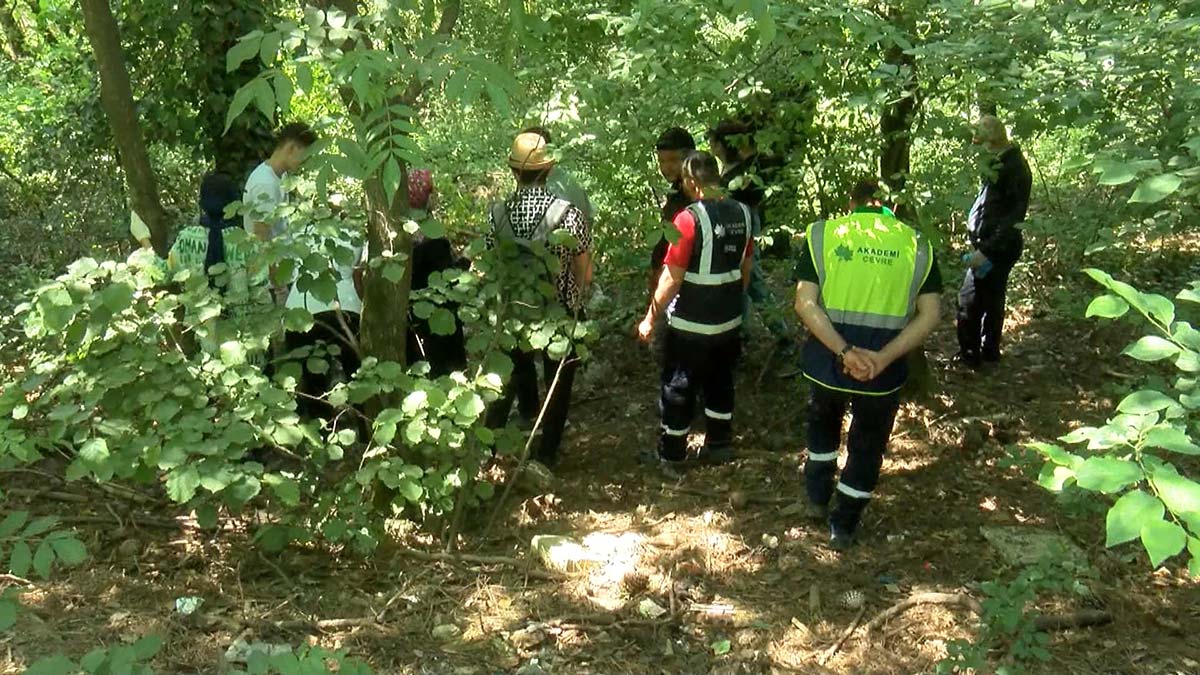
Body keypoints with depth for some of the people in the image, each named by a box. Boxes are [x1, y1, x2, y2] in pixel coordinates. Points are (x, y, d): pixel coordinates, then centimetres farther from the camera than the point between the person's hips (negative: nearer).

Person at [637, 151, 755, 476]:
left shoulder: (690, 219, -20)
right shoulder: (742, 214, 0)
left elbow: (671, 279, -19)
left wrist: (650, 319, -9)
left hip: (691, 324, -6)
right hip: (729, 321, 6)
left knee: (678, 389, 8)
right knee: (720, 382, 21)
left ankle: (671, 457, 19)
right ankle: (719, 444, 35)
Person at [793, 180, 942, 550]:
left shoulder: (823, 234, -1)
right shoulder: (916, 245, 3)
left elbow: (805, 302, -13)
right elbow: (929, 315, -6)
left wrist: (845, 351, -17)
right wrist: (883, 357, -15)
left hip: (829, 358, 1)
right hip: (883, 367, 0)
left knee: (823, 422, 30)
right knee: (867, 444, 20)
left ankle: (817, 498, 42)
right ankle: (843, 526, 31)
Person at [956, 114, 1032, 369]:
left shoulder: (1014, 168, -19)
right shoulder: (1000, 162, 9)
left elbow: (1013, 217, -23)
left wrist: (987, 250, -26)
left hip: (997, 247, -10)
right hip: (993, 245, 10)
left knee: (969, 301, -4)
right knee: (991, 299, 18)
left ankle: (969, 356, 5)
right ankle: (989, 351, 30)